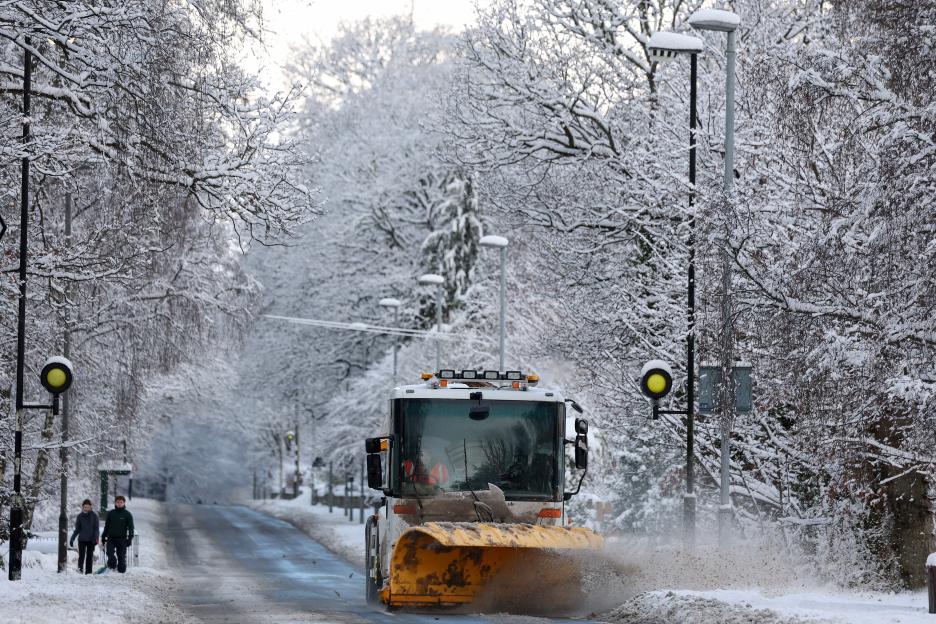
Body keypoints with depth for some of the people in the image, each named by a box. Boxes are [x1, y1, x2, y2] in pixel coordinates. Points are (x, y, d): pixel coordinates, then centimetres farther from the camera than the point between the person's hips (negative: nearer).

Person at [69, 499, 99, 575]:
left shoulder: (94, 516, 2)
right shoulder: (80, 516, 6)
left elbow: (96, 528, 0)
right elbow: (77, 529, 12)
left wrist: (96, 538, -14)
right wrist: (72, 539, 7)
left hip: (91, 540, -1)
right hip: (82, 540, 1)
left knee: (89, 557, 2)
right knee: (81, 556, -12)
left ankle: (88, 572, 5)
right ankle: (80, 569, -15)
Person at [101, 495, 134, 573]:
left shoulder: (127, 514, 2)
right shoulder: (110, 513, 9)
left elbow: (131, 527, 2)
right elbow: (106, 526, 16)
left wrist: (130, 538, -8)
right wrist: (104, 537, 12)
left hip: (122, 539, -1)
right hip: (111, 538, 1)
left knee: (121, 556, 0)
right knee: (110, 552, -18)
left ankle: (121, 571, 7)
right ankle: (112, 565, 1)